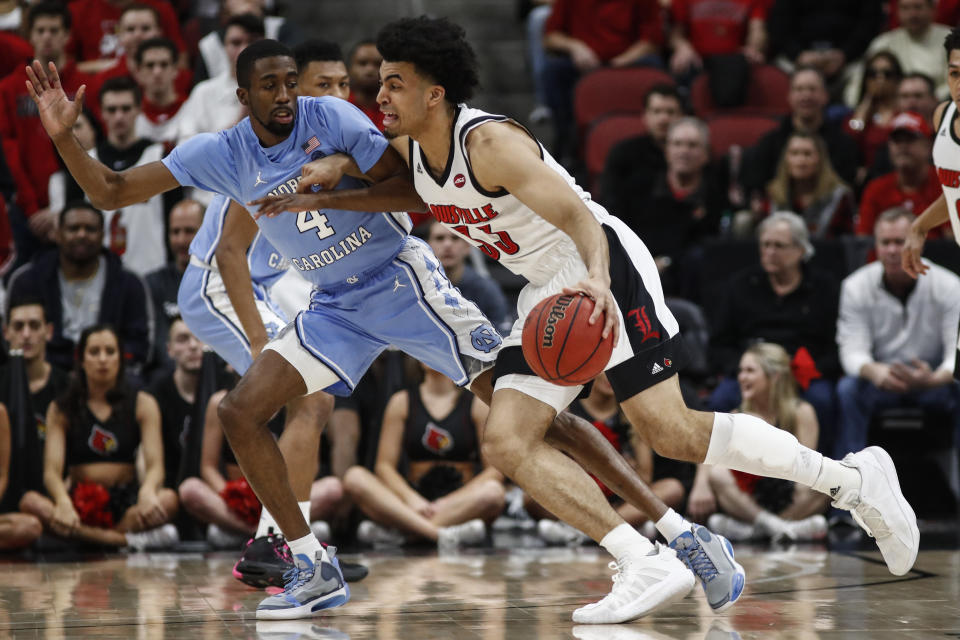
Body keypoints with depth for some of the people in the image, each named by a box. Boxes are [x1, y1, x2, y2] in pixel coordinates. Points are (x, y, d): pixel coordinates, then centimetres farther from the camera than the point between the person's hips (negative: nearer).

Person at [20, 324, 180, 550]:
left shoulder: (143, 404, 9)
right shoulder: (61, 409, 9)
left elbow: (155, 465, -5)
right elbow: (52, 471, -4)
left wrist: (147, 492, -31)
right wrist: (63, 503, -30)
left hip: (126, 503, -1)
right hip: (80, 503, 1)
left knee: (168, 500, -33)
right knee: (30, 502, -33)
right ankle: (132, 540, -37)